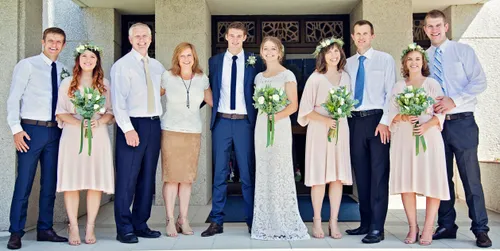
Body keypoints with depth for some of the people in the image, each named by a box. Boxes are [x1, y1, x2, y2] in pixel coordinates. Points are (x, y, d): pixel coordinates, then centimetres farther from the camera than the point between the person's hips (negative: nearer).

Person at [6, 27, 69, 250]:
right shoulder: (27, 65, -1)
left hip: (55, 131, 5)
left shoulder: (62, 70, 12)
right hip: (32, 129, -5)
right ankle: (16, 233, 7)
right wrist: (16, 129, -12)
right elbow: (13, 99, -5)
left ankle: (45, 229, 19)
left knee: (50, 183, 9)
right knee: (24, 183, -4)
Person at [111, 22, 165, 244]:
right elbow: (118, 100, -9)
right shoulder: (122, 65, -2)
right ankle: (124, 229, 5)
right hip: (131, 125, -6)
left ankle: (140, 225, 19)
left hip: (154, 125, 6)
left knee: (147, 178, 9)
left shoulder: (157, 66, 15)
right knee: (127, 178, -5)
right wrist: (128, 129, -17)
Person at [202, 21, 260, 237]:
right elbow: (210, 90, 12)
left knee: (248, 173, 4)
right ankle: (216, 221, 12)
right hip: (221, 121, 1)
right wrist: (210, 111, 3)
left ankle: (252, 221, 13)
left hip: (245, 122, -1)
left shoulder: (253, 62, 4)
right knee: (219, 173, 5)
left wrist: (258, 120, -1)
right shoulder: (214, 61, 9)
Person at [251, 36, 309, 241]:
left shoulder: (287, 75, -2)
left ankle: (285, 224, 4)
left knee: (280, 172, -5)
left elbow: (294, 105, -8)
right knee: (264, 173, 6)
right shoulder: (259, 77, 15)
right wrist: (264, 117, 0)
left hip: (280, 127, -5)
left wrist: (277, 116, -23)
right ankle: (266, 224, 14)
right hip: (261, 127, 6)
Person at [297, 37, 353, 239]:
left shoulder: (345, 77, 11)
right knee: (319, 177, -1)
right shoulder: (315, 78, -1)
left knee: (338, 176, 2)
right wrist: (325, 119, -17)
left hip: (340, 130, 4)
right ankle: (317, 221, 9)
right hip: (319, 130, -4)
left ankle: (334, 222, 10)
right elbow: (306, 109, -4)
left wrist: (342, 113, -2)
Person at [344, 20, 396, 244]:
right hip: (355, 121, 4)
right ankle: (366, 223, 17)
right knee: (361, 174, 8)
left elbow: (391, 93, -4)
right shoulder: (348, 64, 14)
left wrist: (385, 122, -12)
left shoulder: (385, 60, 2)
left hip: (378, 120, -4)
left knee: (379, 174, -4)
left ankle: (377, 228, -2)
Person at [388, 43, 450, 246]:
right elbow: (391, 113, 9)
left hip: (428, 136, -2)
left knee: (431, 181, -6)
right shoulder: (398, 86, 14)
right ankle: (412, 228, 8)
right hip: (403, 138, 2)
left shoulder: (432, 84, 7)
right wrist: (404, 117, -12)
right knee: (405, 182, -1)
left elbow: (440, 112, 0)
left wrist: (427, 125, -18)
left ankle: (428, 229, 1)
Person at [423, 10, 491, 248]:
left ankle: (480, 230, 5)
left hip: (462, 122, -3)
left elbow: (479, 81, -6)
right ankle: (447, 226, 19)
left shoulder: (463, 51, 3)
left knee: (470, 176, -3)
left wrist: (454, 100, -17)